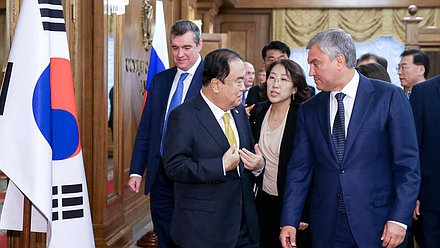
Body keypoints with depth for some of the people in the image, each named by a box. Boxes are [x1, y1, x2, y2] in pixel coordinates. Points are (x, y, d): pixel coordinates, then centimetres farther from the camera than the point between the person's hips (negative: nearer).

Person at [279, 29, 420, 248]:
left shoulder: (389, 96, -4)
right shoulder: (309, 110, 7)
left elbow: (408, 163, -6)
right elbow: (300, 168, 6)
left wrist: (399, 219, -12)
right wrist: (289, 221, -2)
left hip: (377, 224, -3)